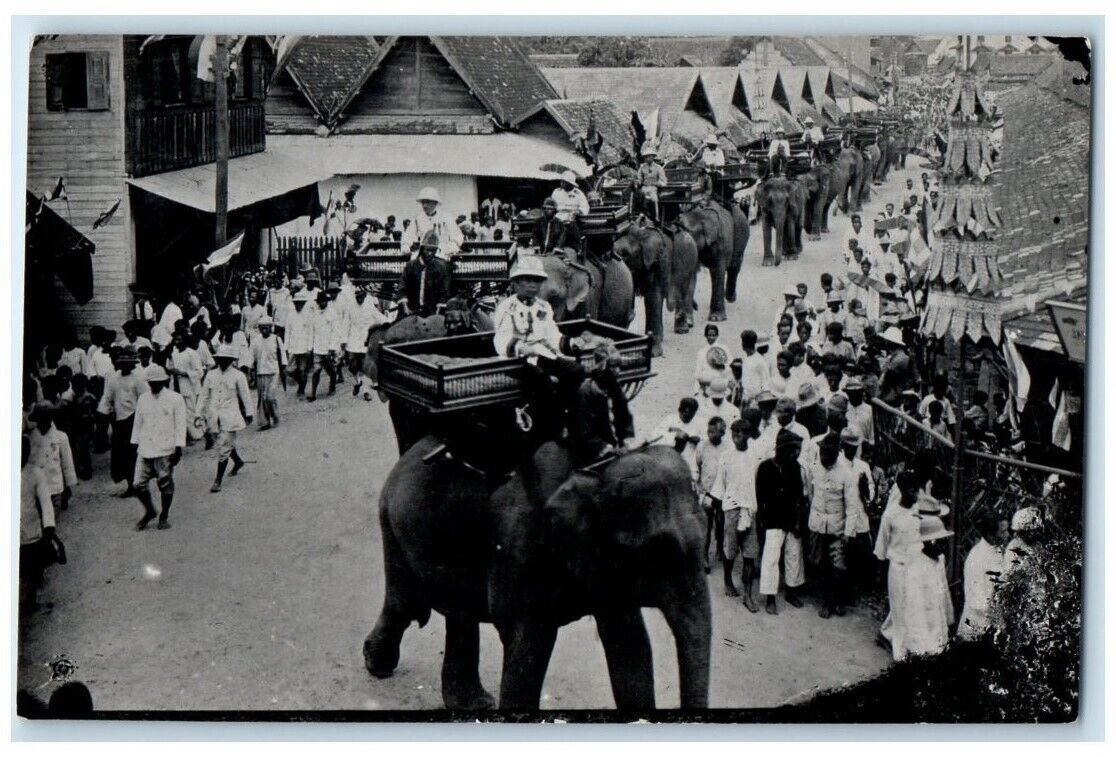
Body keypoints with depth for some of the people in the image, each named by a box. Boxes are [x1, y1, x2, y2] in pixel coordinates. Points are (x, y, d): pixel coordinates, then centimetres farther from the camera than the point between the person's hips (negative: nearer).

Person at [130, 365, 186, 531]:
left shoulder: (175, 399, -2)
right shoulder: (143, 399, 10)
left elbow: (180, 425, -3)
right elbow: (137, 423, 17)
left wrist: (179, 448, -8)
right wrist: (135, 445, 15)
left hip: (165, 450, -4)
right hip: (145, 450, 4)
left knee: (165, 483, 2)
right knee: (138, 484, 1)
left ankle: (163, 517, 19)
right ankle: (149, 511, 24)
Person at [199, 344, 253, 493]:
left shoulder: (238, 376, -4)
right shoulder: (210, 375, 5)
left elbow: (245, 396, 3)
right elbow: (204, 396, 12)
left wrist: (249, 413, 7)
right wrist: (201, 413, 12)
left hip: (230, 417, -4)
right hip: (215, 417, 4)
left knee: (224, 448, -7)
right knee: (226, 444, 18)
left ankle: (218, 481, -4)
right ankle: (238, 461, 47)